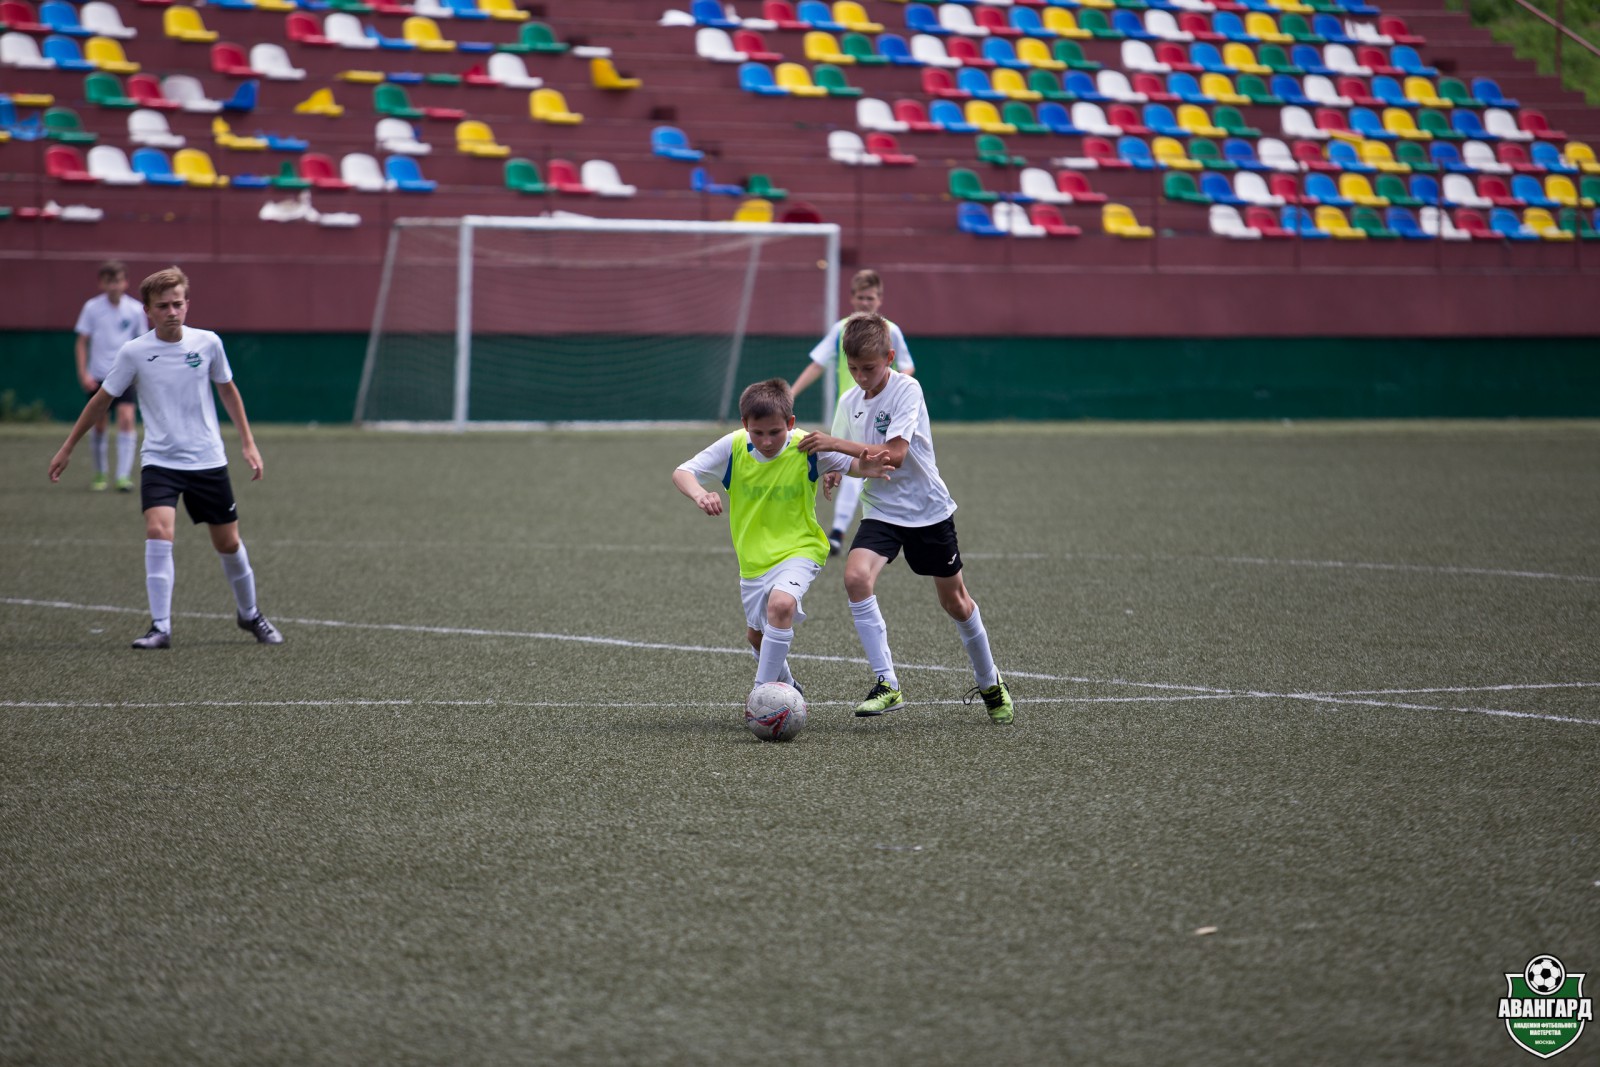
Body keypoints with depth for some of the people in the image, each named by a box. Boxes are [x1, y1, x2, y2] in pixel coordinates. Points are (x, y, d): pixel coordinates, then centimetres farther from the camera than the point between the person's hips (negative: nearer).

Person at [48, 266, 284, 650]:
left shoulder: (207, 343, -5)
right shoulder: (134, 352, -8)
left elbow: (227, 390, 11)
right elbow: (102, 400, 4)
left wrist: (248, 443, 10)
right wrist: (67, 449, 8)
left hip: (208, 460, 2)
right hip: (160, 461, -2)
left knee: (228, 543, 10)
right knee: (158, 531, -23)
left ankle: (250, 614, 34)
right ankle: (160, 627, -19)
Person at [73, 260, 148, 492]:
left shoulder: (135, 309, -2)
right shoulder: (92, 307, -3)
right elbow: (82, 342, 1)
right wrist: (83, 373, -7)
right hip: (98, 375, 1)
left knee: (126, 419, -15)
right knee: (98, 424, 6)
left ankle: (124, 476, -16)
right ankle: (99, 474, 23)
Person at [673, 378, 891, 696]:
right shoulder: (733, 447, -14)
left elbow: (850, 462, -4)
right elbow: (682, 472, -13)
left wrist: (865, 468, -29)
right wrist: (699, 494, -36)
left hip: (799, 548, -4)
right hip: (753, 556, 4)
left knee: (781, 604, -33)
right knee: (757, 635, 17)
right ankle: (786, 686, 48)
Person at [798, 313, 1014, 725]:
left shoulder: (907, 390, -16)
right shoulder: (849, 402, 2)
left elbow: (894, 455, -26)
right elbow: (853, 460, 16)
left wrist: (837, 444, -30)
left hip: (928, 510, -4)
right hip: (882, 512, 4)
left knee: (954, 601, 9)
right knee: (856, 576, -24)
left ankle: (989, 683, 35)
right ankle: (887, 685, -21)